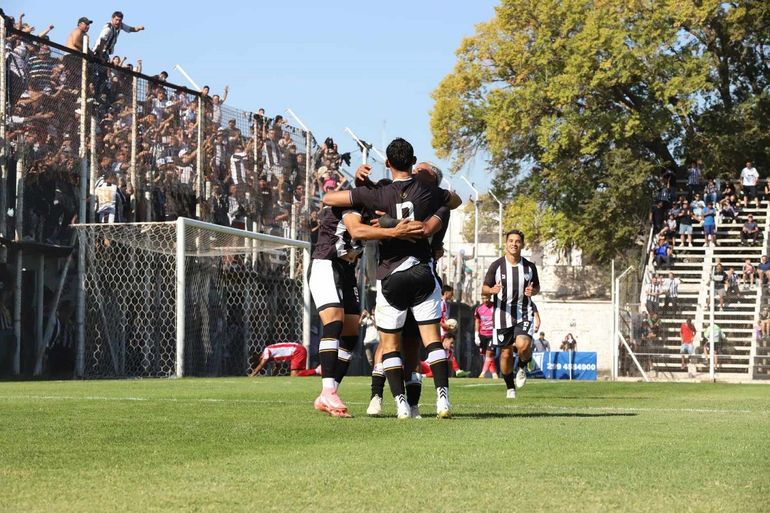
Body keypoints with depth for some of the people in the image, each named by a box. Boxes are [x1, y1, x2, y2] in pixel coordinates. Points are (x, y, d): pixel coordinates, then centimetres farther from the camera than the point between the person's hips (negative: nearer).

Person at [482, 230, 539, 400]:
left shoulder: (529, 266, 3)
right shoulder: (496, 265, -2)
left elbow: (537, 286, 16)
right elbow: (484, 288, 3)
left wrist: (533, 291, -7)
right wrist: (492, 290, -20)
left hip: (524, 313, 0)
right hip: (503, 314, 0)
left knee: (523, 345, -24)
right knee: (506, 353, 5)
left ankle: (522, 367, 11)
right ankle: (510, 387, 25)